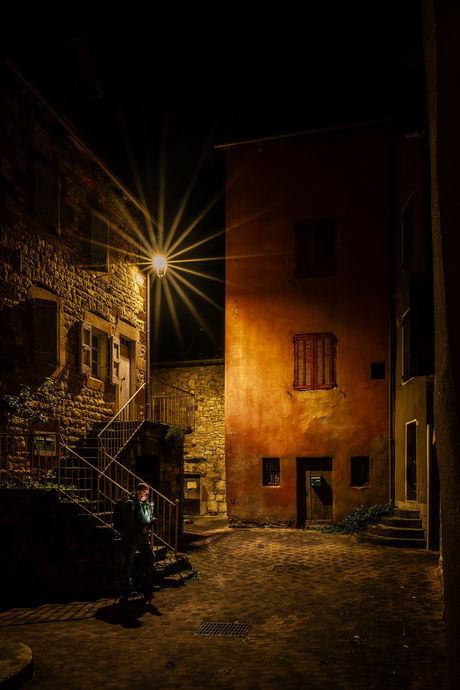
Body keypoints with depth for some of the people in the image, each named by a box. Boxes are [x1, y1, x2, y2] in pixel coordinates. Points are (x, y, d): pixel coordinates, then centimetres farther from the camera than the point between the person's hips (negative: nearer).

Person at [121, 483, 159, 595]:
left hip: (143, 538, 7)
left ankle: (147, 583, 20)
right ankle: (128, 586, 13)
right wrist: (141, 530, -16)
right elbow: (128, 523, -19)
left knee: (151, 558, 6)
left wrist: (153, 520, -2)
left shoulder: (146, 504, 11)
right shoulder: (130, 504, -14)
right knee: (129, 562, 0)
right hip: (131, 538, -7)